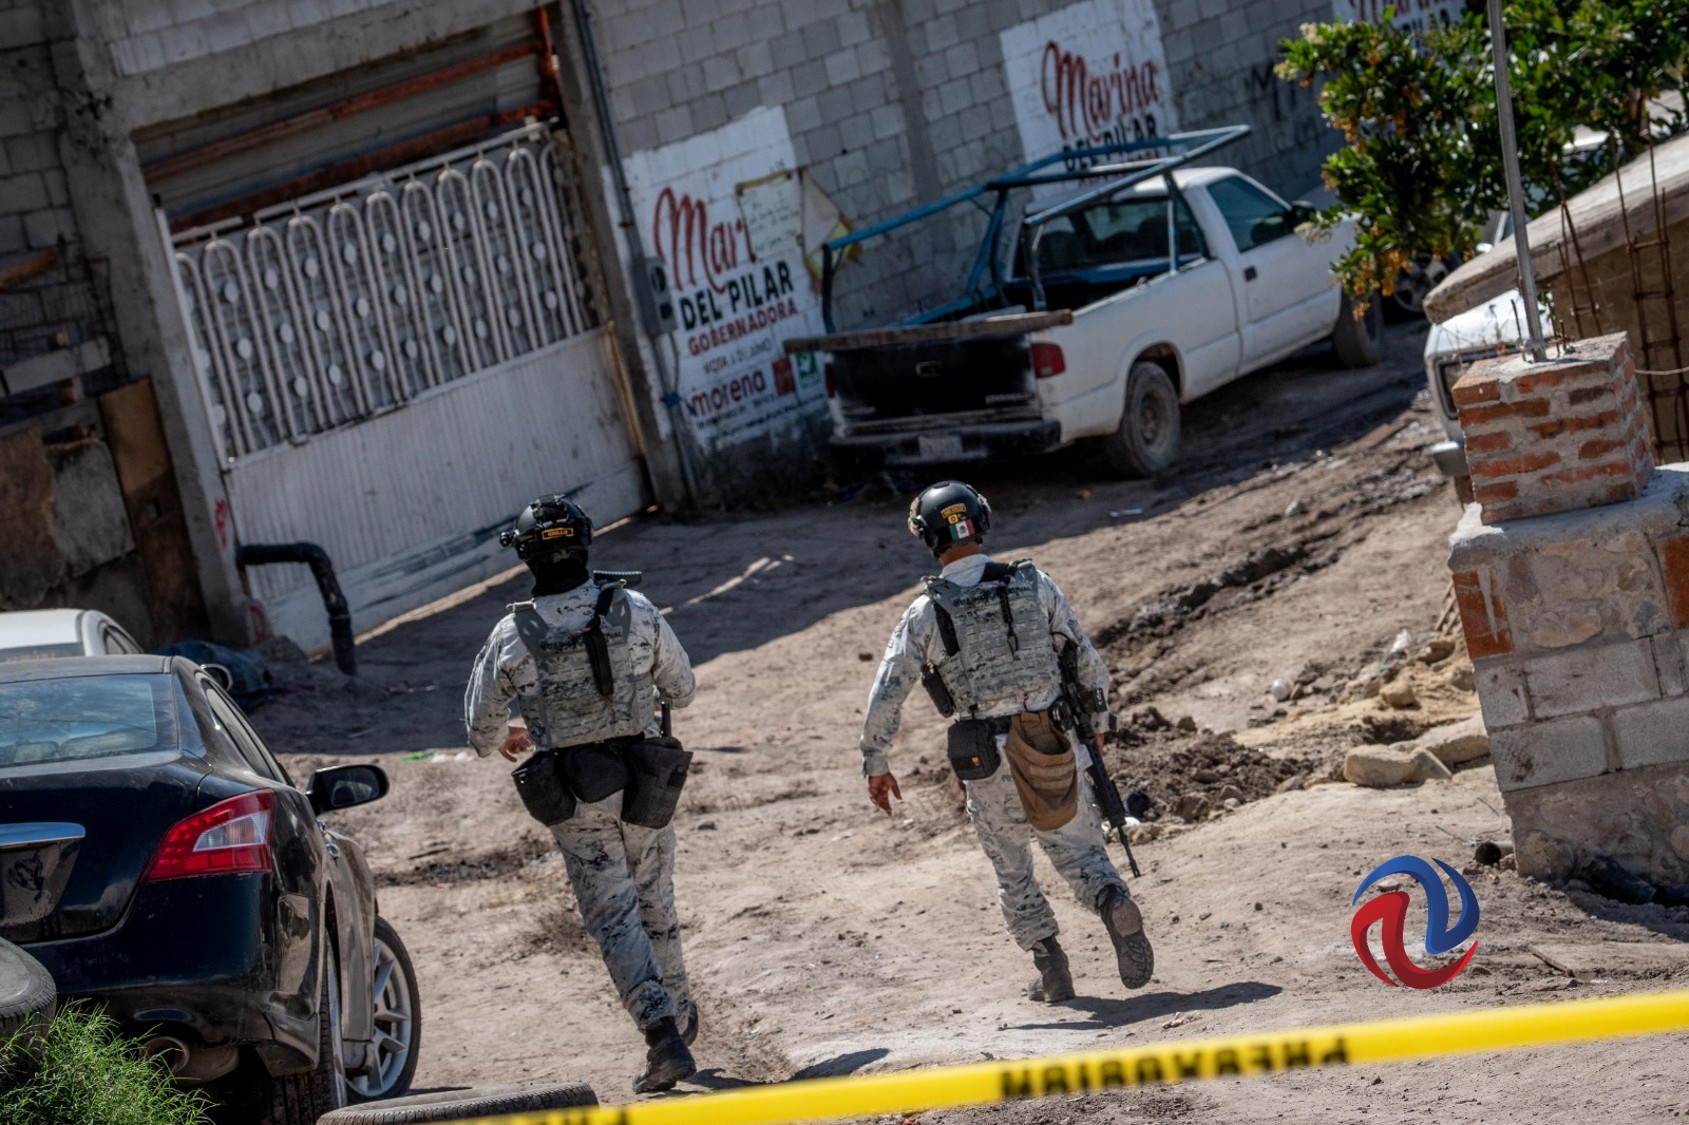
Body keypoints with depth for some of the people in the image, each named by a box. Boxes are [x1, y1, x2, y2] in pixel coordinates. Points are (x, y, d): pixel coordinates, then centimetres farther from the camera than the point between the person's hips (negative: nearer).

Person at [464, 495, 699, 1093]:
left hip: (576, 800, -2)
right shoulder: (636, 612, -8)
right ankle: (680, 1014, 35)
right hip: (644, 784, 2)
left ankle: (664, 1035, -11)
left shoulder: (512, 636, -11)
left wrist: (502, 739, 25)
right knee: (655, 903, 20)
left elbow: (480, 727, 1)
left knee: (613, 918, 2)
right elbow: (683, 688, 6)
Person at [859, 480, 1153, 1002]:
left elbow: (885, 697, -4)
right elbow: (1088, 660, 4)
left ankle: (1052, 969, 19)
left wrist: (875, 765, 9)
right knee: (1078, 848, 13)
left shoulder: (925, 613, -6)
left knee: (1012, 870, 19)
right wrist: (1096, 723, 18)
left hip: (988, 764, -1)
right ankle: (1116, 905, -16)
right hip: (1056, 750, 1)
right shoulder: (1034, 584, -2)